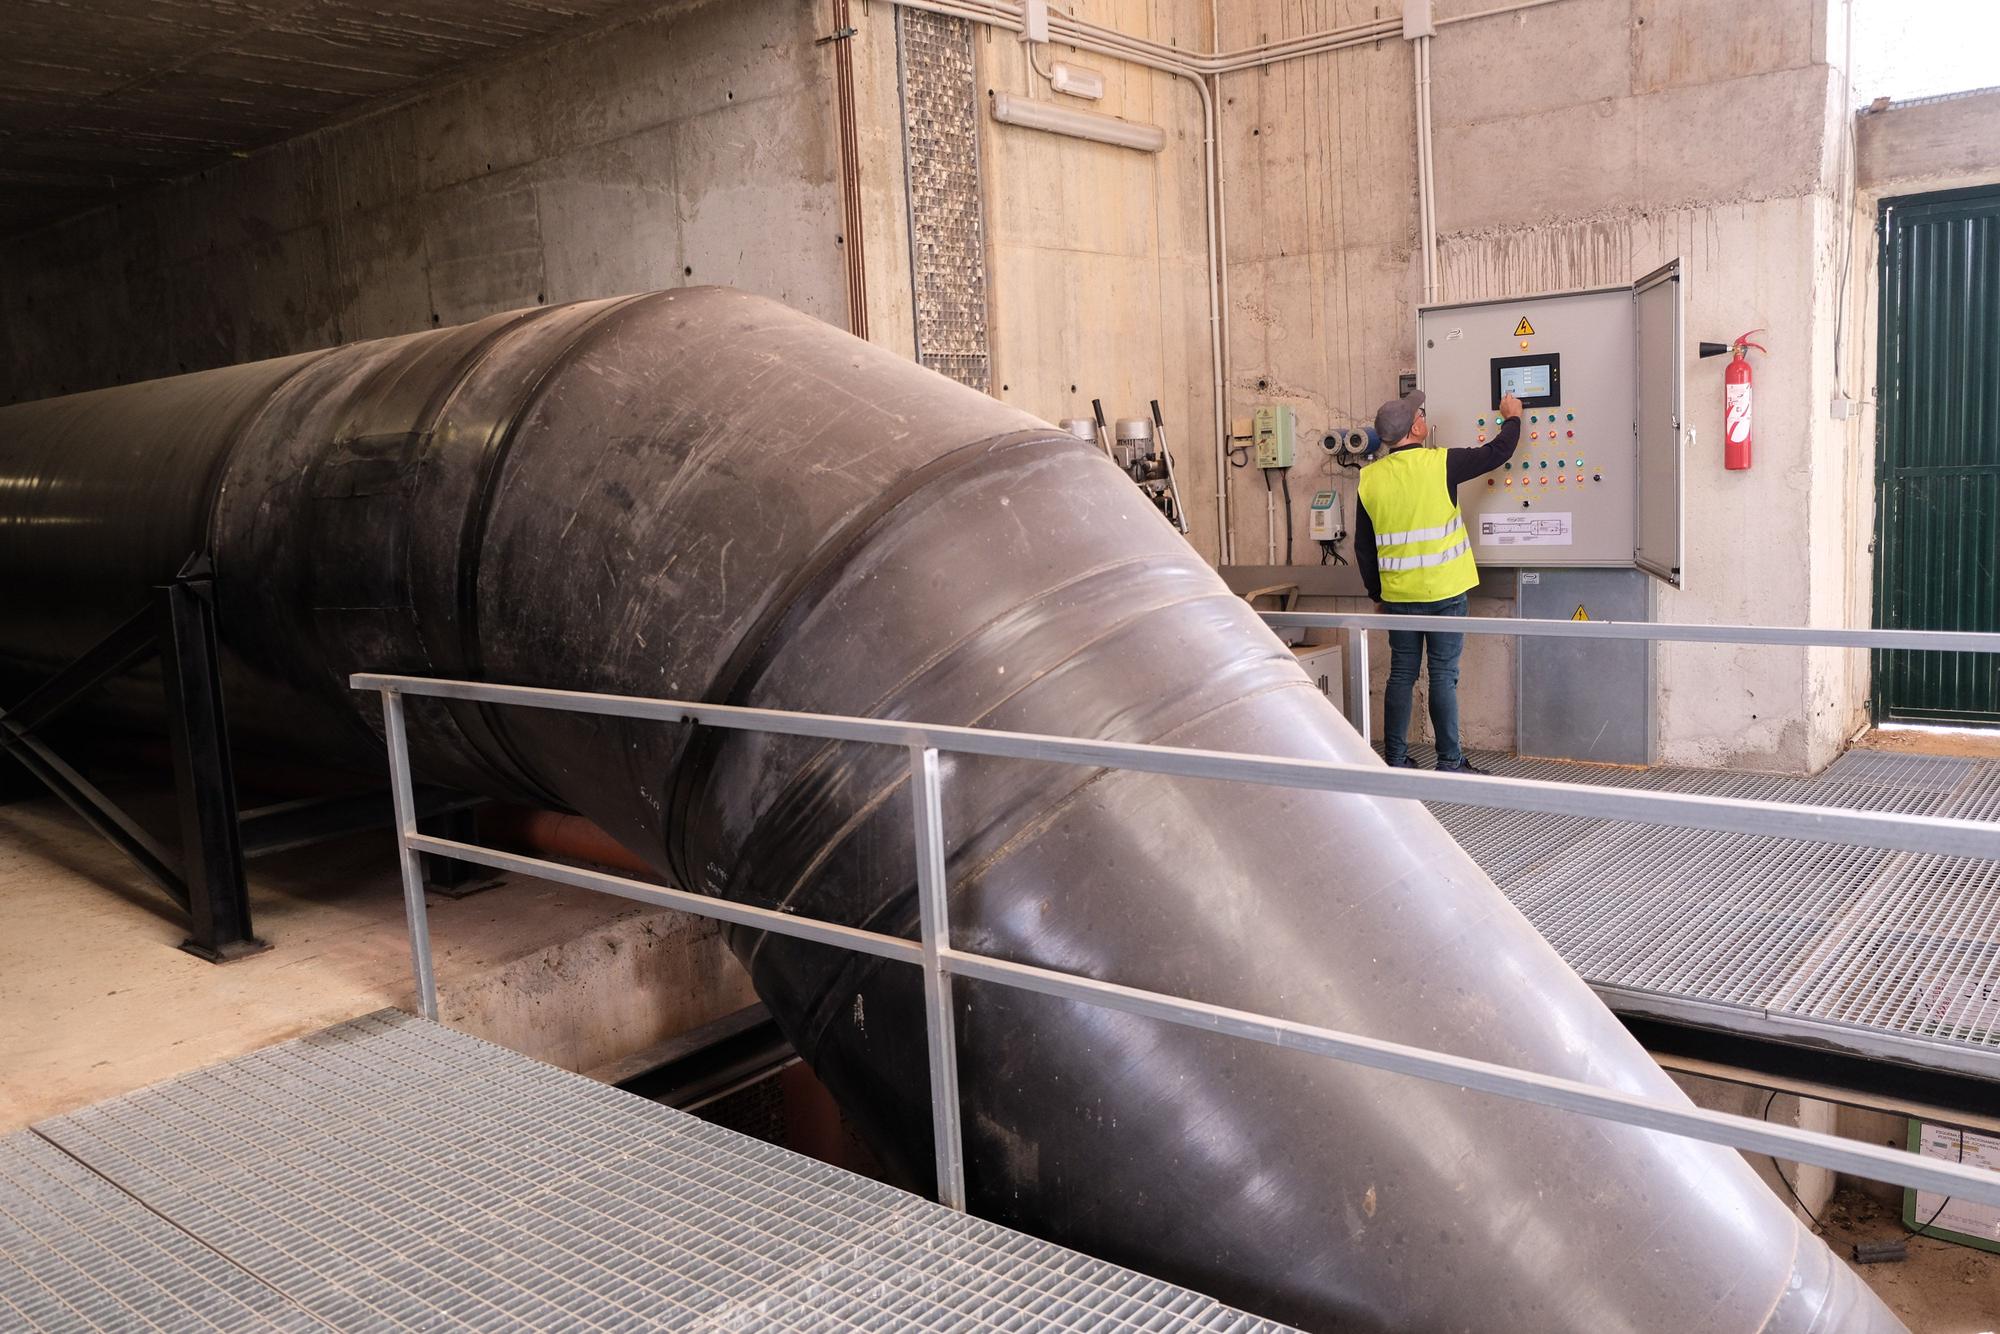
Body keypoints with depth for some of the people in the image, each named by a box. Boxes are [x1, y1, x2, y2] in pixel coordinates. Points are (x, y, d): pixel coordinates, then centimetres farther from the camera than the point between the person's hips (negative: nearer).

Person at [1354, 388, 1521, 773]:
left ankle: (1396, 760, 15)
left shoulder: (1369, 479, 1)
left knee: (1402, 675, 11)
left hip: (1398, 596, 4)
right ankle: (1450, 763, 6)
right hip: (1443, 593, -4)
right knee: (1443, 675, 1)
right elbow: (1497, 452, 2)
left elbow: (1363, 548, 7)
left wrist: (1376, 593, 18)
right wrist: (1512, 418, 21)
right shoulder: (1439, 464, -11)